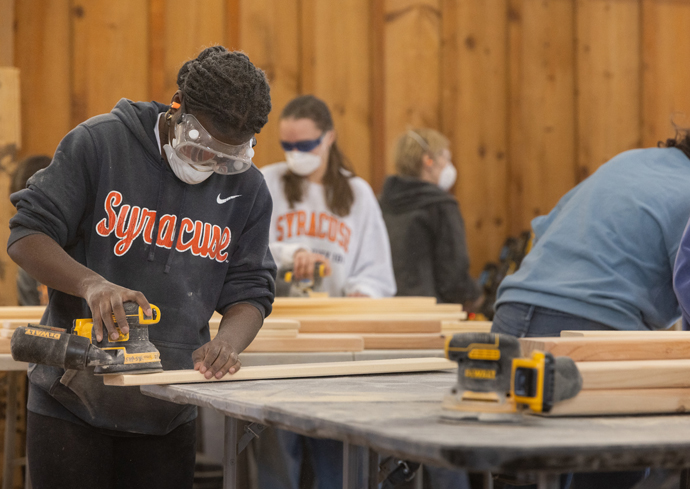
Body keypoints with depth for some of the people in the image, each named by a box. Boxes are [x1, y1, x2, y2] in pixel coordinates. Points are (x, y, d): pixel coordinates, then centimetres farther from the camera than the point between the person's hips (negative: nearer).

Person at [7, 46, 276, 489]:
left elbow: (249, 292, 4)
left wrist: (227, 343, -17)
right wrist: (90, 283, -27)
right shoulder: (98, 144, -7)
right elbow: (27, 236, -10)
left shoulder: (247, 190, 2)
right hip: (72, 399, -3)